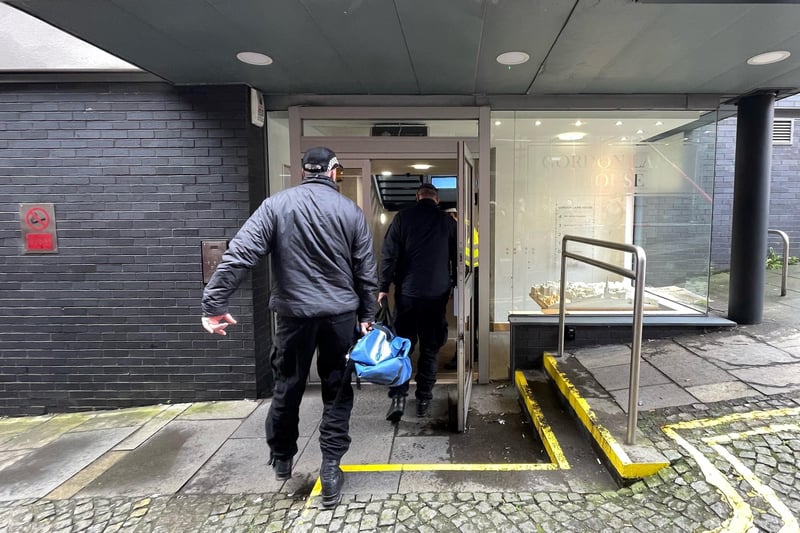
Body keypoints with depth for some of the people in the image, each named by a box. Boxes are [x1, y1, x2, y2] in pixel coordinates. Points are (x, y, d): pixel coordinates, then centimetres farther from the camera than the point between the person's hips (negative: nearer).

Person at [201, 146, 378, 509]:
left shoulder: (276, 204, -2)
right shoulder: (351, 210, 1)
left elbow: (239, 255, -11)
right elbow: (366, 271, 2)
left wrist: (214, 304, -8)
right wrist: (367, 315, 12)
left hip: (294, 312, 0)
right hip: (341, 313, 0)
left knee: (288, 387, 17)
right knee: (337, 391, 12)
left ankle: (281, 458, 36)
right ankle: (330, 468, 14)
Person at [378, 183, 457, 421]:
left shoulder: (403, 217, -1)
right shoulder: (447, 221, 4)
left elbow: (389, 254, -6)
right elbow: (456, 257, 10)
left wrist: (383, 287, -2)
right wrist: (454, 285, 21)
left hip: (407, 292, -1)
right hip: (437, 294, 1)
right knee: (430, 347, 11)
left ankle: (398, 397, 1)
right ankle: (424, 399, 15)